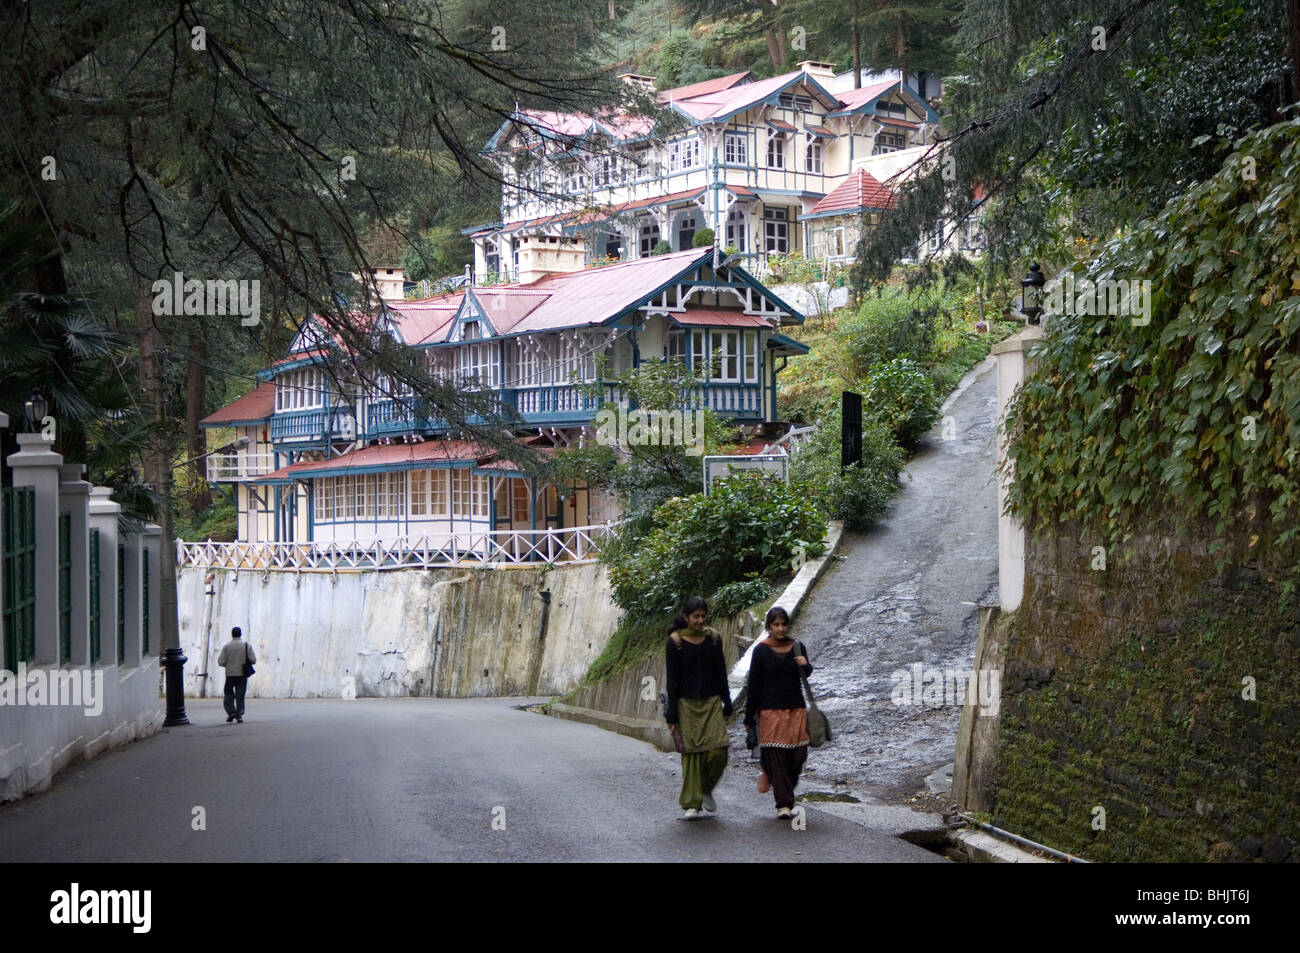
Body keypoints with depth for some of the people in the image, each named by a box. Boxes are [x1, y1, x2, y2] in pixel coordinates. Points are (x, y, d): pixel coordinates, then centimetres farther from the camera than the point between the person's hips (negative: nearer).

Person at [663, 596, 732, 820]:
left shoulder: (713, 638, 5)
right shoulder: (675, 642, -5)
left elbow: (721, 674, 11)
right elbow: (672, 680, -5)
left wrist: (726, 704, 8)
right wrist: (672, 714, -8)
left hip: (711, 702, 3)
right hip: (686, 703, -3)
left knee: (718, 751, -9)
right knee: (691, 753, -4)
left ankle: (706, 791, 17)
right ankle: (690, 804, 4)